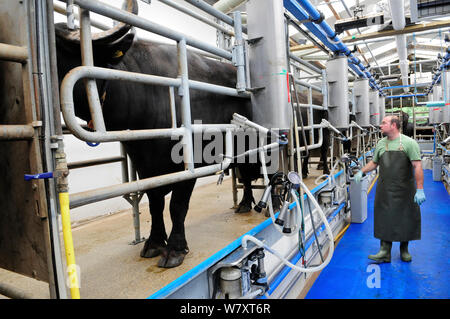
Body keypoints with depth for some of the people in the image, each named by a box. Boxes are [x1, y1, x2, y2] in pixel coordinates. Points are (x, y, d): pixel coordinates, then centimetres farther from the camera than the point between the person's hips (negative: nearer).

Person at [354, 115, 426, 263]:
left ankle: (404, 249, 28)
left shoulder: (409, 143, -7)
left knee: (406, 220, 9)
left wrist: (420, 190, -16)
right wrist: (361, 172, 9)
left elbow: (417, 166, -12)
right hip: (385, 191, 3)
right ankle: (385, 252, 10)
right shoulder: (381, 144, 7)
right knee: (384, 220, 3)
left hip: (405, 191, -3)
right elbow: (374, 162, 21)